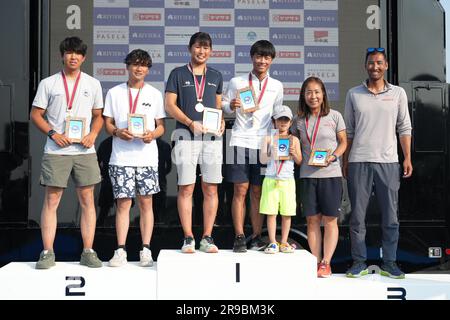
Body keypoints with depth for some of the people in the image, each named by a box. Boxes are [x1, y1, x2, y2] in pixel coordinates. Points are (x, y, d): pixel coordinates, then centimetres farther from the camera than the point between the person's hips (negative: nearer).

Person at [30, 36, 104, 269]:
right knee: (51, 200, -1)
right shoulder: (48, 83, 6)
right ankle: (47, 253, 5)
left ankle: (88, 252, 8)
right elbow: (35, 114, 6)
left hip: (85, 151, 2)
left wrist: (93, 134, -4)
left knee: (87, 200, 2)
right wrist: (53, 134, -9)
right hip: (56, 151, -1)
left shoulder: (93, 84, 12)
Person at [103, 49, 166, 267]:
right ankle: (121, 250, 5)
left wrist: (153, 134, -11)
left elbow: (161, 126, 10)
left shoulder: (154, 94, 10)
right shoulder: (114, 93, 9)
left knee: (145, 202, 2)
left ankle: (146, 250, 8)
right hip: (121, 157, 0)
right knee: (123, 203, -1)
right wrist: (118, 132, -12)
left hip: (147, 157, 1)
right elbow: (107, 123, 9)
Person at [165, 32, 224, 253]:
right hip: (187, 135, -3)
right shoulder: (178, 74, 6)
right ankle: (188, 238, 4)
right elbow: (170, 105, 0)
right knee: (186, 188, -2)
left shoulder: (216, 76, 16)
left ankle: (207, 238, 7)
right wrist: (191, 123, -12)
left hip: (212, 136, 3)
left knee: (210, 188, 1)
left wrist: (221, 121, -1)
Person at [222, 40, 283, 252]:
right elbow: (223, 105, 9)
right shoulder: (236, 82, 4)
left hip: (263, 143, 2)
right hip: (240, 141, -2)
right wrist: (231, 106, -13)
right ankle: (239, 237, 2)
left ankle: (257, 237, 12)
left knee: (258, 192, 5)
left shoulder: (276, 86, 10)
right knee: (240, 189, -4)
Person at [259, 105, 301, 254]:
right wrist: (271, 155, -17)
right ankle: (273, 242, 5)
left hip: (288, 180, 1)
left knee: (287, 213, 2)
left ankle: (284, 242, 11)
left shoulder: (294, 139, 9)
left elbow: (299, 161, 9)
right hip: (271, 179, -1)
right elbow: (262, 158, 1)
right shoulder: (269, 139, 6)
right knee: (271, 212, -2)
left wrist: (294, 154, -11)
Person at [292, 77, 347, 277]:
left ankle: (326, 263, 6)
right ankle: (315, 261, 13)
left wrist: (333, 156, -11)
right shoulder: (299, 120, 8)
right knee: (312, 219, 5)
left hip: (330, 173, -2)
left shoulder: (334, 116, 1)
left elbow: (343, 142, 5)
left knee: (330, 220, 0)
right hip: (307, 175, 2)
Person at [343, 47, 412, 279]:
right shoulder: (353, 94, 8)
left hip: (388, 162, 0)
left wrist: (408, 158, 1)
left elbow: (404, 128, 8)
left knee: (390, 217, 3)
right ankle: (359, 263, 12)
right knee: (357, 216, 3)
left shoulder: (398, 93, 8)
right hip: (359, 162, 0)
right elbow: (348, 131, 10)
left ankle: (389, 264, 13)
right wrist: (345, 161, 7)